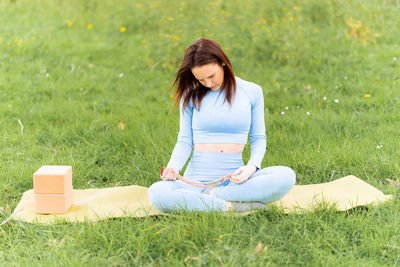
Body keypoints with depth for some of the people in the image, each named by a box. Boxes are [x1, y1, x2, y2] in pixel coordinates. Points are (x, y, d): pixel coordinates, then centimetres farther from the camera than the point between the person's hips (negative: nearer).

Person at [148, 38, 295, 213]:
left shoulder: (252, 92, 6)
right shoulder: (190, 95, 6)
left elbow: (258, 138, 11)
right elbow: (185, 140, 7)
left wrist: (253, 165, -10)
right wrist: (173, 167, -13)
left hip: (235, 178, 1)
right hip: (197, 178, 0)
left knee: (286, 176, -28)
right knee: (157, 193, -32)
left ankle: (214, 195, -21)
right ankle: (233, 207, -26)